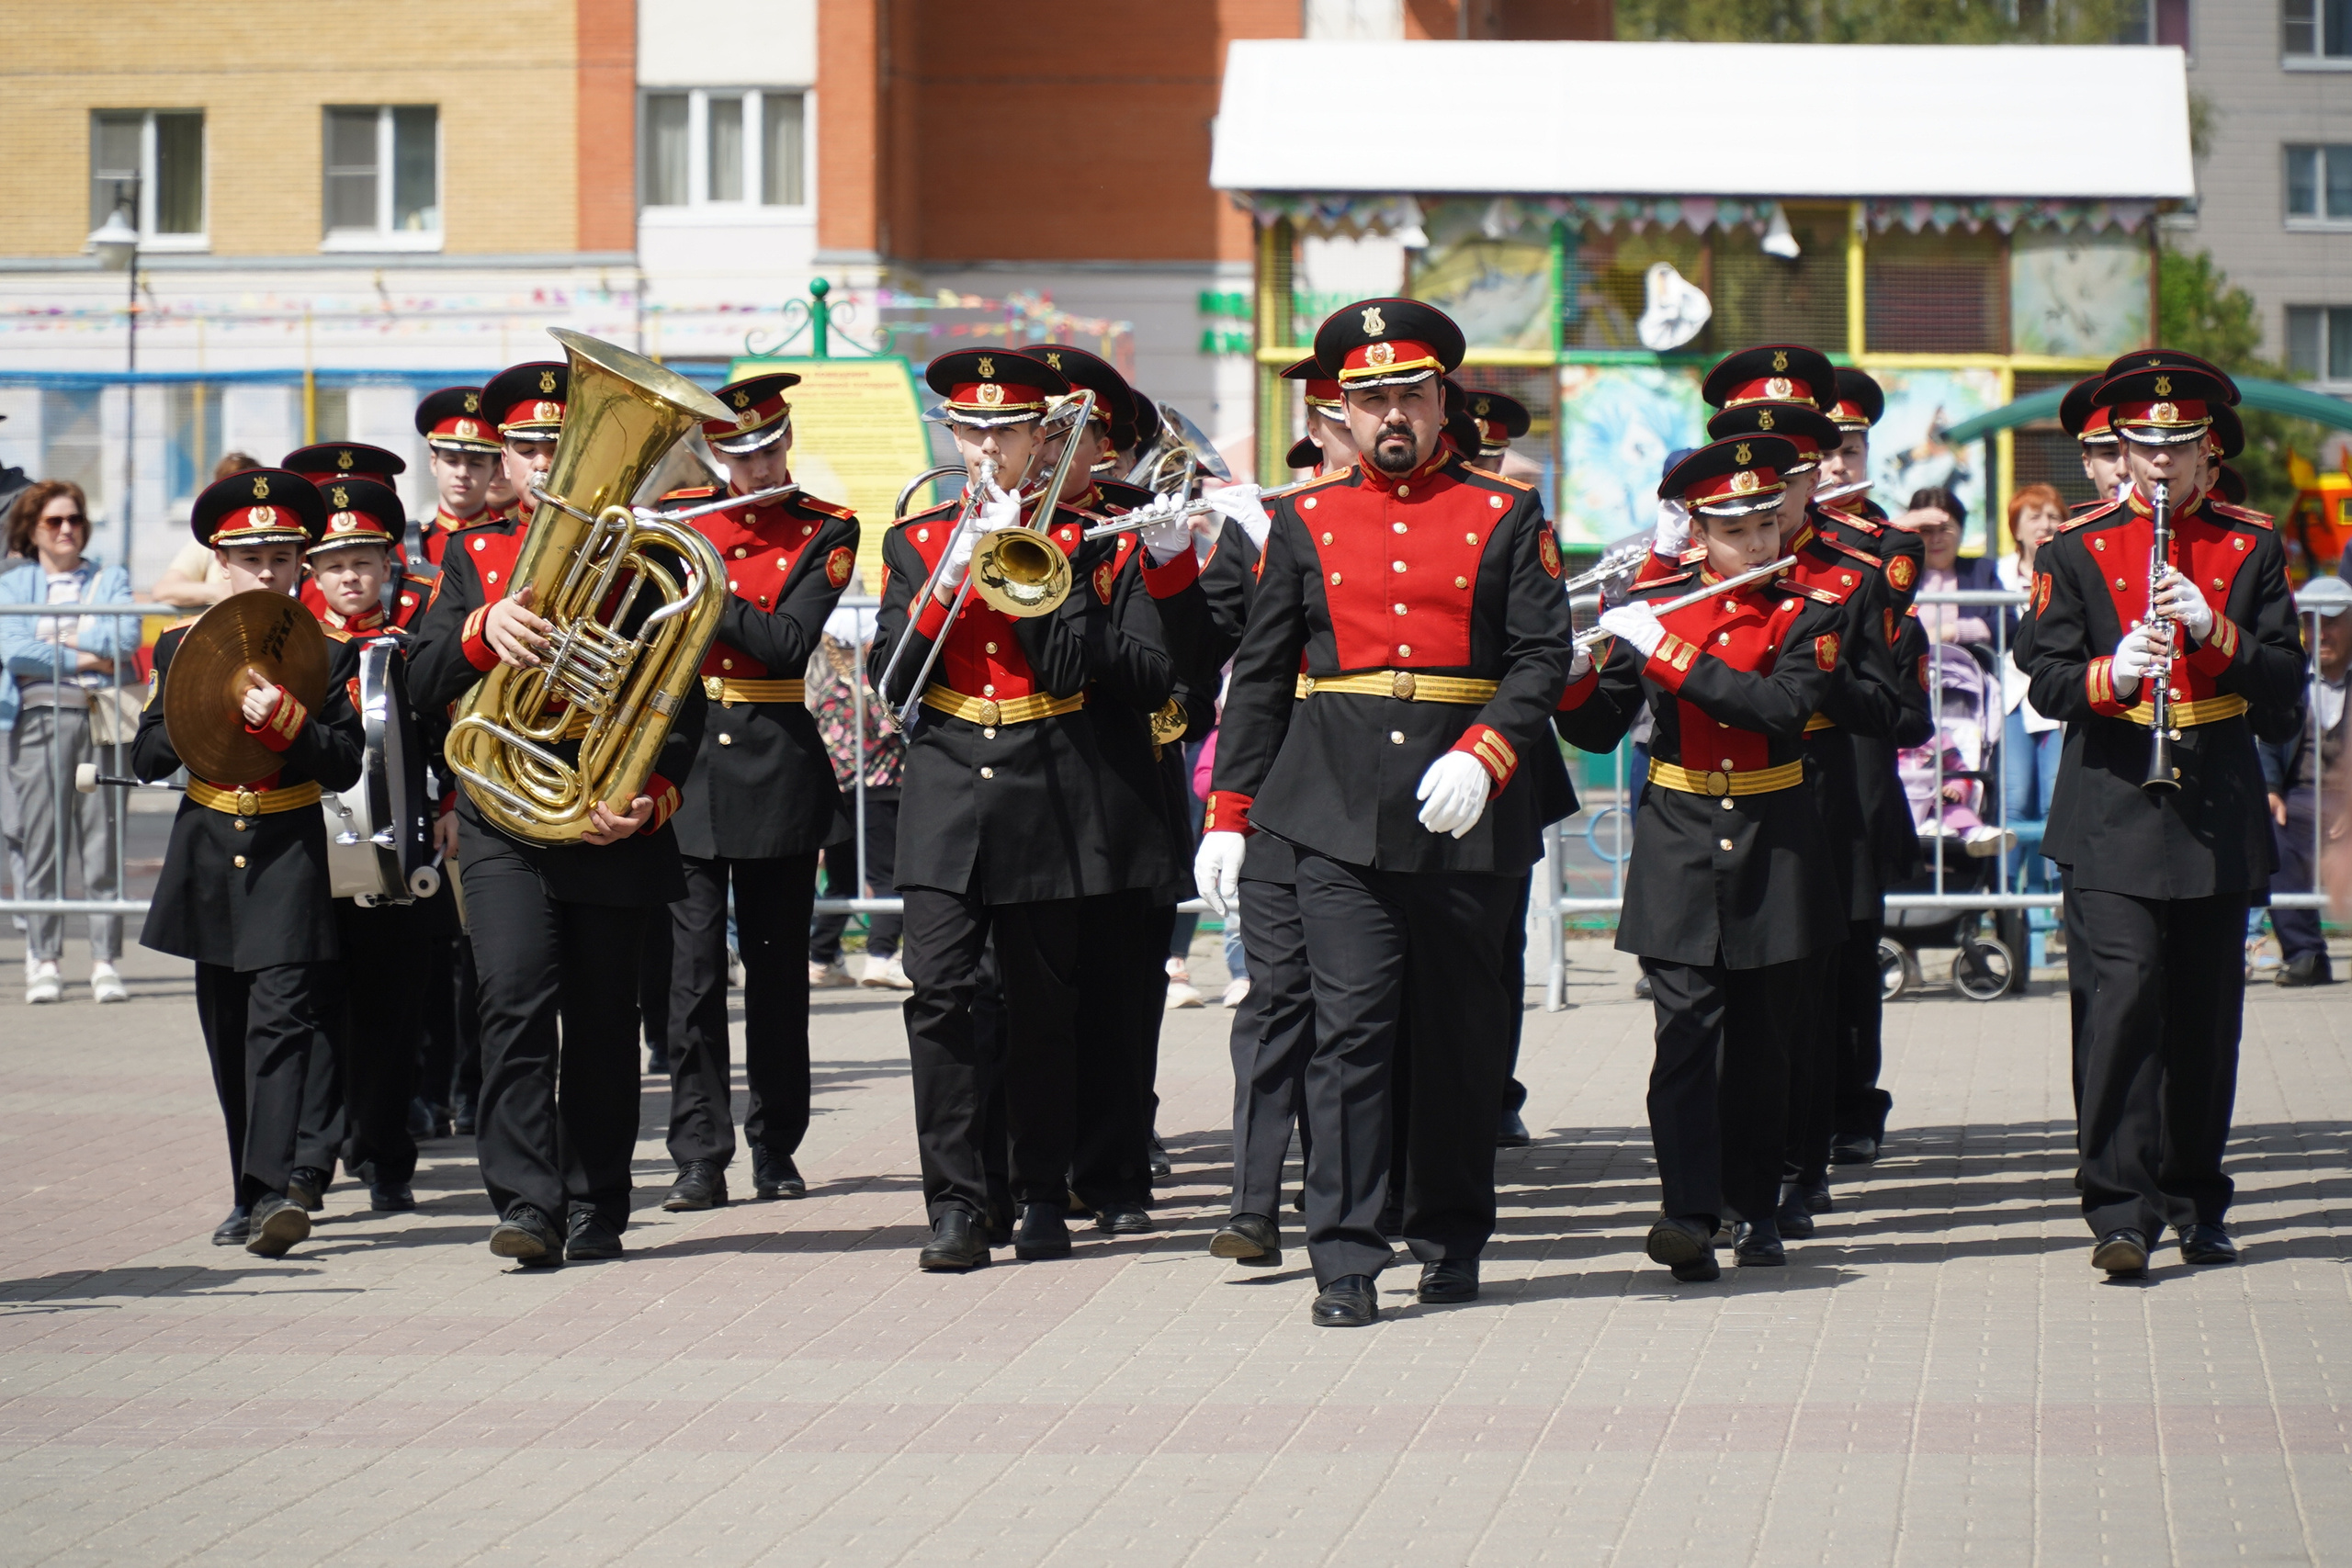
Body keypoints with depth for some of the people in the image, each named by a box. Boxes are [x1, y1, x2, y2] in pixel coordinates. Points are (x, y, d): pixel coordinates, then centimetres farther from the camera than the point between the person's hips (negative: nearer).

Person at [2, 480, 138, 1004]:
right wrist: (84, 657, -4)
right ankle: (42, 960, -2)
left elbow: (127, 636, -1)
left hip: (102, 717, 1)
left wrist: (61, 637, -3)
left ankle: (106, 961, -3)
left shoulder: (111, 579, 17)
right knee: (42, 838, -5)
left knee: (102, 840, -4)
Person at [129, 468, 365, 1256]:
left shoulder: (329, 654, 1)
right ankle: (250, 1197, 18)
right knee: (227, 1036, 9)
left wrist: (281, 717, -22)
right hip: (208, 859, 4)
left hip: (289, 858, -4)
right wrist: (205, 712, -11)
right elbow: (146, 756, 6)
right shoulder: (182, 648, 9)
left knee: (281, 1019, -16)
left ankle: (271, 1190, -25)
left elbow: (345, 764, -6)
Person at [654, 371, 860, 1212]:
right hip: (683, 754, 1)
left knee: (777, 966, 7)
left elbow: (788, 643, -13)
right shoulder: (673, 516, 7)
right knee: (694, 968, -3)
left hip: (778, 760, -1)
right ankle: (699, 1156, 0)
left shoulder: (826, 533, 0)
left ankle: (777, 1148, 17)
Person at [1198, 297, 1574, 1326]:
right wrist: (1228, 812, 4)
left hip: (1473, 814, 0)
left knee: (1466, 1036, 8)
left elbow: (1544, 658, -2)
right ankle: (1345, 1260, -9)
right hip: (1339, 813, 0)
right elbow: (1258, 675, 10)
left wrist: (1481, 756, -19)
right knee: (1350, 1027, -9)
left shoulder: (1506, 518, 6)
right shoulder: (1305, 521, 10)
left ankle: (1451, 1241, 22)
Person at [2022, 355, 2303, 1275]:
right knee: (2123, 996, -14)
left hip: (2218, 817, 2)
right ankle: (2121, 1214, -15)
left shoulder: (2250, 548, 8)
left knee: (2206, 1016, 7)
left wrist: (2214, 632, -15)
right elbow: (2045, 678, 0)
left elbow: (2284, 681, 2)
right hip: (2111, 812, -2)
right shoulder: (2078, 550, 5)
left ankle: (2196, 1207, 21)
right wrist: (2108, 676, -21)